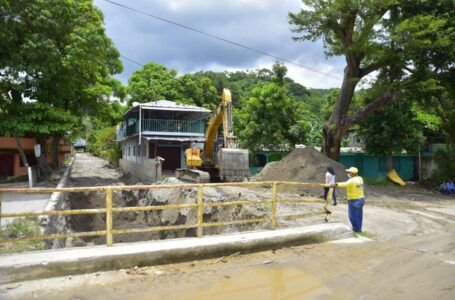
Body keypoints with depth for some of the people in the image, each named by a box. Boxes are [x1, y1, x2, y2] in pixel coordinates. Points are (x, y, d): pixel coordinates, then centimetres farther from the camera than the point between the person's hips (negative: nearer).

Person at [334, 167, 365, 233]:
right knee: (359, 215, 14)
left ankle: (356, 229, 9)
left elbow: (345, 184, -40)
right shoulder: (360, 179, 5)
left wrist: (336, 184, -54)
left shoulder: (352, 180, -21)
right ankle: (359, 229, 22)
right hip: (361, 199, 9)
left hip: (354, 200, -9)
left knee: (352, 215, 2)